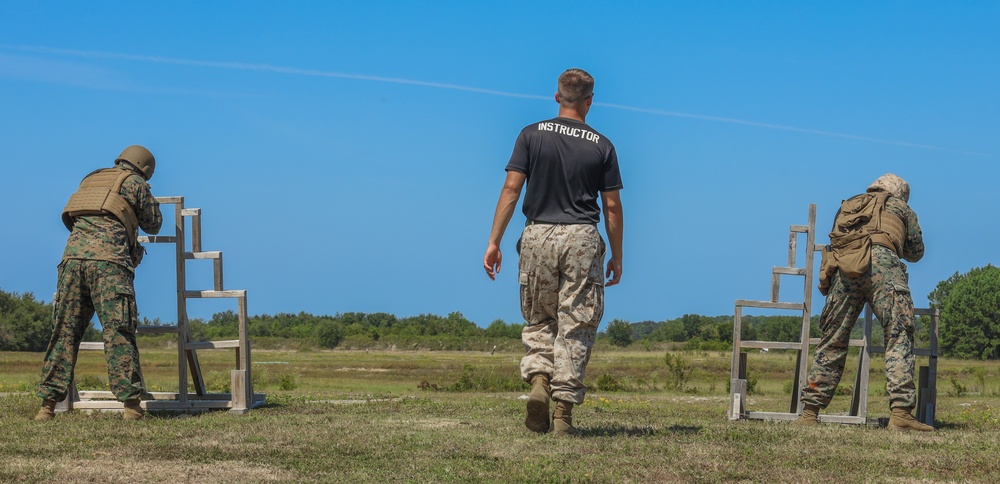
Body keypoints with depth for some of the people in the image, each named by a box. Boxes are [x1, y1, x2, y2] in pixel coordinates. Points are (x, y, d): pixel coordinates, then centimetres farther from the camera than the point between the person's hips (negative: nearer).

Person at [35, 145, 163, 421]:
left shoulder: (91, 180, 28)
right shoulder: (134, 183, 12)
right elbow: (153, 224, 20)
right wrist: (146, 199, 39)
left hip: (73, 257, 5)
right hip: (109, 261, -4)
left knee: (64, 331, 6)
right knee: (118, 333, -5)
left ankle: (48, 404, 2)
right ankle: (131, 404, -9)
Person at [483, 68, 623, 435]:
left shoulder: (532, 135, 3)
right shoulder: (601, 145, 3)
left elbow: (511, 189, -4)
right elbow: (612, 205, 4)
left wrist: (494, 242, -2)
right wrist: (617, 256, 13)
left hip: (538, 237, 1)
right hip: (582, 239, -1)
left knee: (538, 320, 16)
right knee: (575, 326, 3)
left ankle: (538, 380, -8)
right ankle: (564, 409, -2)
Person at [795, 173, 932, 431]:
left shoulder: (847, 205, 37)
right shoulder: (900, 207, 29)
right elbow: (916, 252, 36)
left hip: (843, 267, 3)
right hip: (881, 261, -3)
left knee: (832, 342, 10)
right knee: (899, 338, -4)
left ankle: (809, 412, 10)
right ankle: (901, 412, -17)